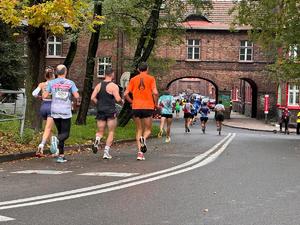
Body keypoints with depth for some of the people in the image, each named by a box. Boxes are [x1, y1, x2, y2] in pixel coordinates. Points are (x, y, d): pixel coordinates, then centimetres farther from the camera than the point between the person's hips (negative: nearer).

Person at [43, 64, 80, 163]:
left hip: (55, 111, 3)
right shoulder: (70, 83, -2)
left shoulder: (51, 83, 2)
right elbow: (77, 96, -8)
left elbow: (45, 96, -1)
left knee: (60, 132, 15)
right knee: (65, 134, 3)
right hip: (66, 111, -3)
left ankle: (61, 155, 11)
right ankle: (57, 139, -32)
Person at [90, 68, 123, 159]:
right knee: (111, 132, 8)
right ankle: (106, 152, 1)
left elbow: (93, 98, 2)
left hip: (100, 111, 4)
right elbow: (118, 99, -16)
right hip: (111, 111, -4)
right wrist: (122, 101, 5)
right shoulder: (113, 86, -9)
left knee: (100, 131, 13)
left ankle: (96, 141, -20)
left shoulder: (99, 85, 7)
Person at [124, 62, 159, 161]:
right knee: (148, 129, 11)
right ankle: (143, 138, -24)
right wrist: (155, 104, 3)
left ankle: (140, 152, 1)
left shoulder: (133, 79, 8)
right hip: (148, 107, -2)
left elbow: (126, 94, 1)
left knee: (139, 130, 12)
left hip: (136, 107, 2)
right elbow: (155, 93, -11)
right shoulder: (151, 79, 1)